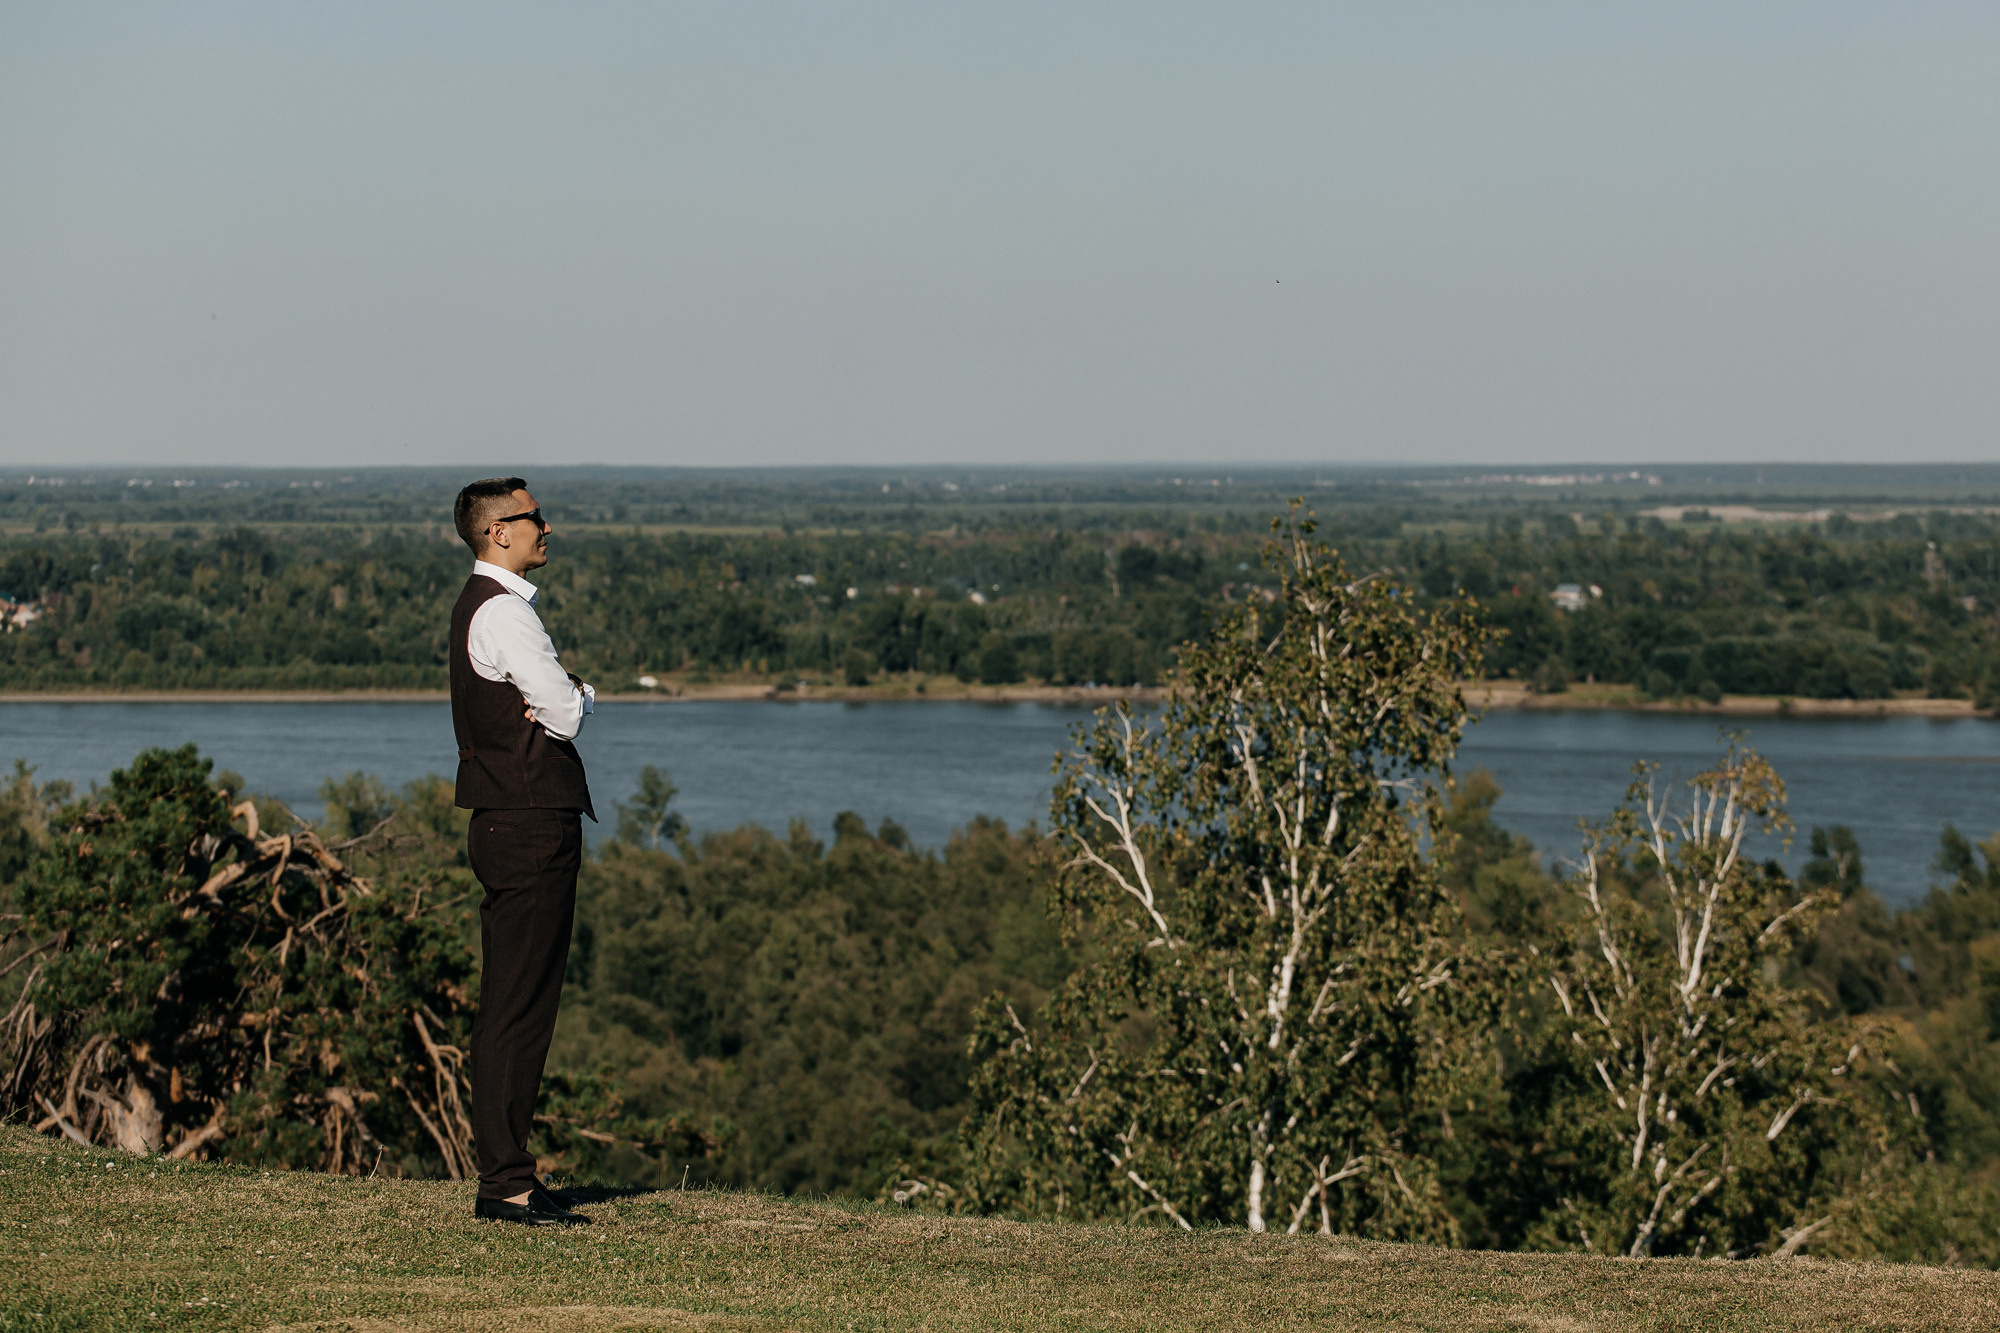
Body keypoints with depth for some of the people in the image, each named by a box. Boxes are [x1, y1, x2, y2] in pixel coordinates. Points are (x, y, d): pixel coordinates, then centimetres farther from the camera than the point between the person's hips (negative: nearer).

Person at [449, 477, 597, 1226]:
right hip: (531, 826, -11)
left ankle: (505, 1175, 17)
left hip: (509, 821, 11)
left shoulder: (483, 606, 19)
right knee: (517, 1007, -10)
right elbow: (567, 715, -17)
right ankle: (505, 1184, -10)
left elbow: (558, 707, 22)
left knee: (516, 1005, 12)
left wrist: (564, 698, 0)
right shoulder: (503, 613, -14)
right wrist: (578, 698, 4)